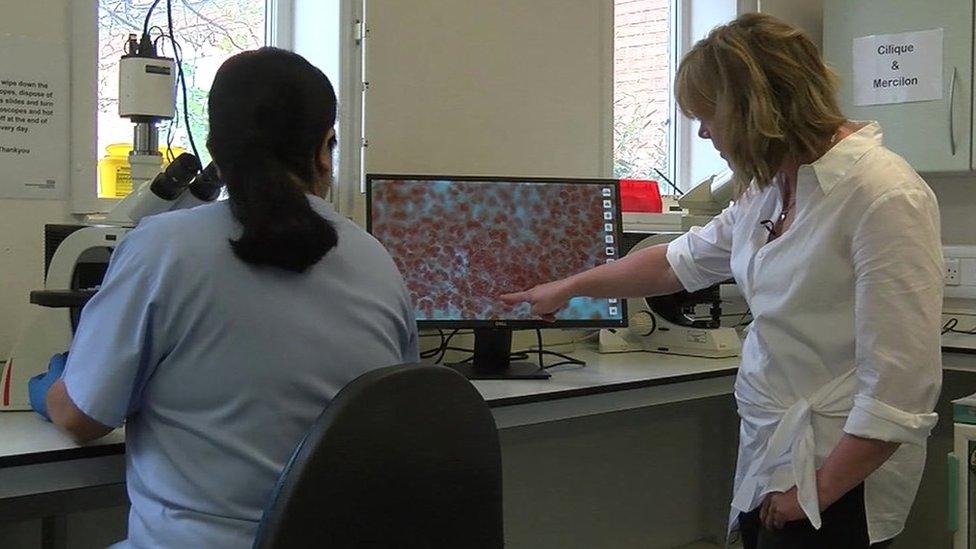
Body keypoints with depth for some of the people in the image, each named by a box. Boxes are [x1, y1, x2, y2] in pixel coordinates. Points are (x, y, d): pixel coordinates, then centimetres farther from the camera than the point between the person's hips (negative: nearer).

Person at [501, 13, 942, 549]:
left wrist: (820, 489, -17)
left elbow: (899, 389, -23)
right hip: (770, 462, 7)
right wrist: (568, 288, 26)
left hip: (837, 478, -7)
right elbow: (682, 260, 21)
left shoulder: (885, 197, -20)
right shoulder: (770, 188, 6)